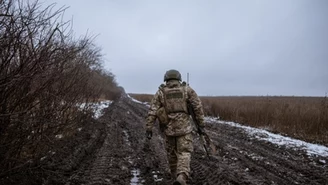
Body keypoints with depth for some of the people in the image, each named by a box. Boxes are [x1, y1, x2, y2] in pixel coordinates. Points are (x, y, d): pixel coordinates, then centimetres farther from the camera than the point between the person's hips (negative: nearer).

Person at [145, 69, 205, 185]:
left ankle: (175, 174, 37)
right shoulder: (187, 89, 1)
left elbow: (152, 111, -5)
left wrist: (148, 128, -4)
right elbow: (198, 106, -4)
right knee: (184, 153, 1)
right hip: (184, 127, -1)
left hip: (169, 127, 2)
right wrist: (201, 123, 1)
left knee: (171, 151, 21)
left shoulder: (160, 92, 2)